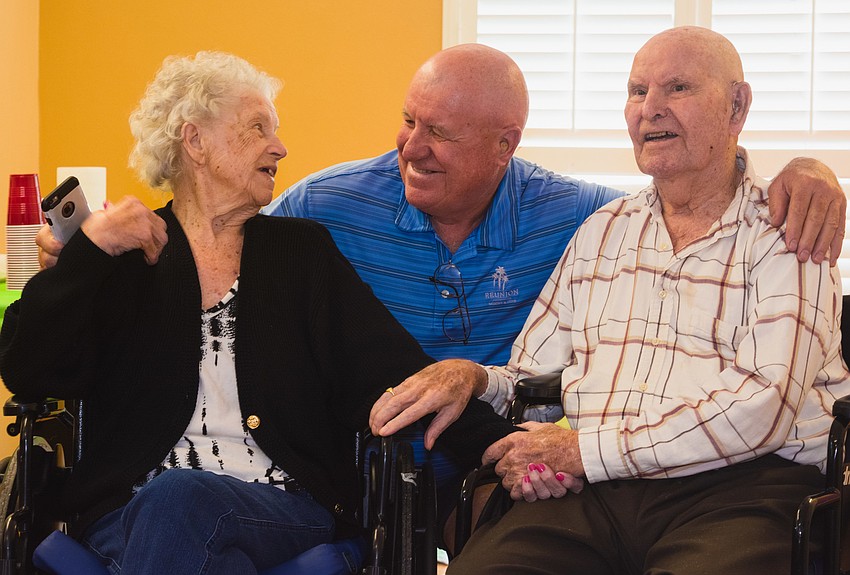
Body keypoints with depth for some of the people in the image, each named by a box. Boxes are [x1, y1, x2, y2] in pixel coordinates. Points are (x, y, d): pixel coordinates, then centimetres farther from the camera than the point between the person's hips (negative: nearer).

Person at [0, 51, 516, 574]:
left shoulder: (304, 251, 17)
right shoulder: (124, 254, 13)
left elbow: (390, 370, 5)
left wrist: (496, 443, -11)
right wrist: (90, 246, -7)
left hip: (286, 505, 1)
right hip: (133, 507, 0)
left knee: (178, 498, -33)